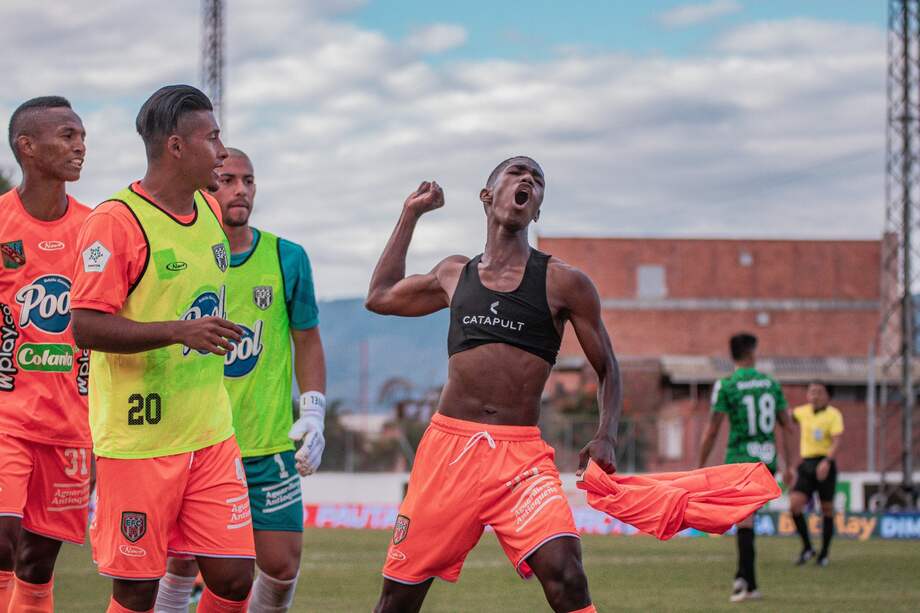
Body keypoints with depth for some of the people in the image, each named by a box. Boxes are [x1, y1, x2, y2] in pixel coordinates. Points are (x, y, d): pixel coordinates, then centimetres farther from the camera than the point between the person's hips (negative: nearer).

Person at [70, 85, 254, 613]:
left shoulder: (210, 212, 11)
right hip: (139, 441, -7)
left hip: (210, 433, 7)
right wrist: (180, 331, -27)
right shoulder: (116, 221, -14)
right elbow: (87, 328, -19)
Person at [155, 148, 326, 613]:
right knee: (183, 564, -2)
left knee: (281, 564, -3)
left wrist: (313, 413, -1)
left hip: (270, 445, 1)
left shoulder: (286, 258, 3)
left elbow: (307, 341, 11)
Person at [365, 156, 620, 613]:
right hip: (448, 445, 3)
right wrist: (411, 214, 31)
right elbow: (380, 296, 31)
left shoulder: (562, 283, 4)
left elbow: (607, 370, 9)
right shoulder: (455, 275, 15)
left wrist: (605, 437, -8)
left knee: (563, 573, -25)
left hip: (521, 455, -3)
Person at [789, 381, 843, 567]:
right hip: (806, 465, 4)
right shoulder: (804, 412, 11)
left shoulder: (833, 415, -5)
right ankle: (807, 548, 0)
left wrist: (827, 461, -29)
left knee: (826, 508, 2)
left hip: (824, 465, -4)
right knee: (794, 505, -12)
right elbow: (789, 414, 36)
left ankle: (824, 553, 14)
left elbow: (837, 442, -16)